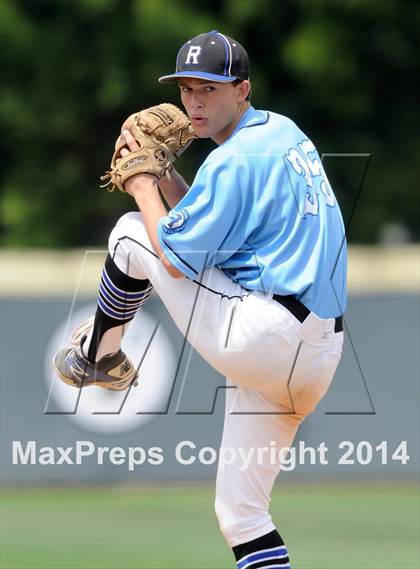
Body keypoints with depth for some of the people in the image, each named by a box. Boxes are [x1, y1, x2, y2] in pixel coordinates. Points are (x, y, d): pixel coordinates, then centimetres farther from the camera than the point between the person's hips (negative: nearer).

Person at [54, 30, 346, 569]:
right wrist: (164, 174, 16)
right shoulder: (285, 131, 17)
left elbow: (176, 258, -11)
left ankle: (98, 355, 25)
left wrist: (142, 187, 3)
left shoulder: (234, 159, -12)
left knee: (132, 232, 5)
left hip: (260, 337, -9)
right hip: (314, 358, 9)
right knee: (241, 513, 15)